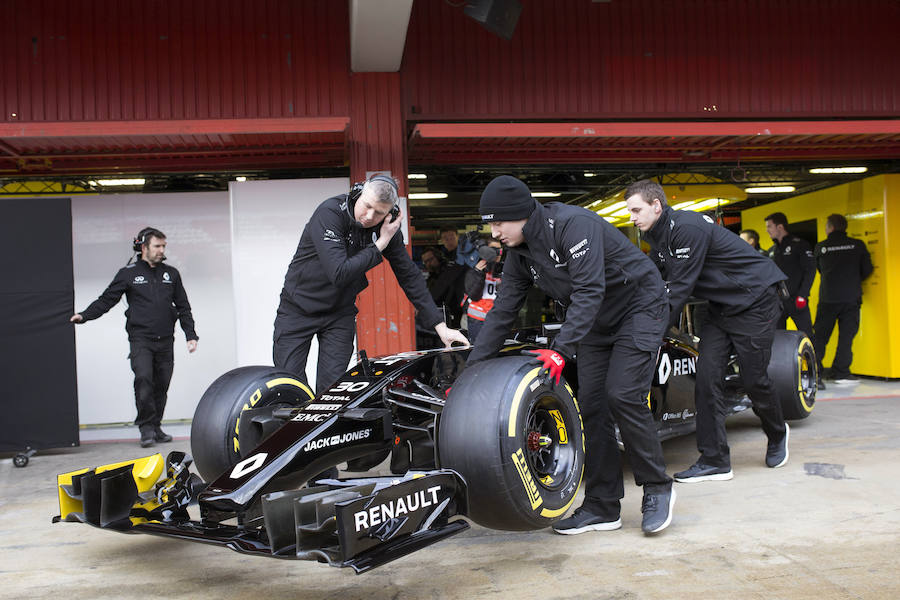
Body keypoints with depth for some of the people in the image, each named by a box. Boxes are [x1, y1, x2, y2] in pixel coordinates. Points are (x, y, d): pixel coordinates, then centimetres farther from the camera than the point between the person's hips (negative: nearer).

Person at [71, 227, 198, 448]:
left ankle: (156, 427, 16)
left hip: (165, 341, 3)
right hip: (140, 339, -3)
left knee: (162, 385, 4)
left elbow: (183, 307, 18)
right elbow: (107, 300, 5)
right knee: (143, 379, -19)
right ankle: (146, 428, -9)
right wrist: (84, 315, -10)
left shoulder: (171, 274, 14)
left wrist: (191, 335, 11)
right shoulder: (128, 273, 5)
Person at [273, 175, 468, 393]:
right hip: (298, 308, -3)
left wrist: (440, 326, -7)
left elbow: (409, 276, -3)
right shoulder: (330, 213, -24)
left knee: (332, 386, -4)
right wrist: (380, 245, -25)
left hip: (340, 314, 3)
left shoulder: (386, 228, -9)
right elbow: (339, 274, -33)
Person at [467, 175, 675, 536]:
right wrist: (472, 369, -5)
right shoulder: (519, 254, -2)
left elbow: (589, 291, -33)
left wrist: (561, 349, -40)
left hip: (639, 307, -8)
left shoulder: (572, 224, -27)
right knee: (591, 404, -1)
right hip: (595, 321, 8)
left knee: (623, 397, -18)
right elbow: (502, 312, 0)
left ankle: (657, 489, 1)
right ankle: (602, 507, 6)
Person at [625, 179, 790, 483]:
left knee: (753, 379, -1)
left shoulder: (687, 227, -26)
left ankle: (777, 433, 30)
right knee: (707, 375, -5)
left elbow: (681, 287, -26)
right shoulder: (657, 236, 3)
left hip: (755, 299, -8)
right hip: (720, 305, 8)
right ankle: (714, 461, -3)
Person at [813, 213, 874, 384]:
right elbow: (867, 270, 3)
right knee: (846, 336, 3)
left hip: (827, 298, 1)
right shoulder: (858, 245, 0)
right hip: (851, 298, -1)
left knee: (820, 336, 8)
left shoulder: (820, 247, 1)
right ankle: (840, 373, 0)